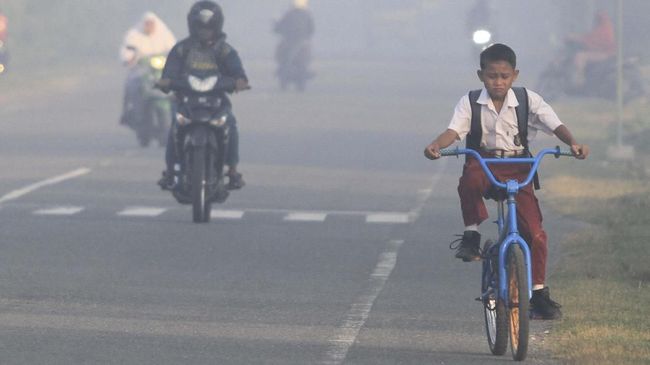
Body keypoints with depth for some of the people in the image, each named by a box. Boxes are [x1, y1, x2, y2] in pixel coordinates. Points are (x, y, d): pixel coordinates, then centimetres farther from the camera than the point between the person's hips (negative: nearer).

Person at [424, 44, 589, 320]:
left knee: (535, 232, -9)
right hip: (483, 164, -1)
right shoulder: (471, 103, -2)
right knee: (470, 180, -41)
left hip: (518, 170, 1)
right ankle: (471, 234, -21)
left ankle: (539, 292, 5)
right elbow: (454, 130, -16)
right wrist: (436, 145, -38)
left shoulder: (529, 100, -2)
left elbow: (555, 125, -12)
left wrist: (573, 143, -33)